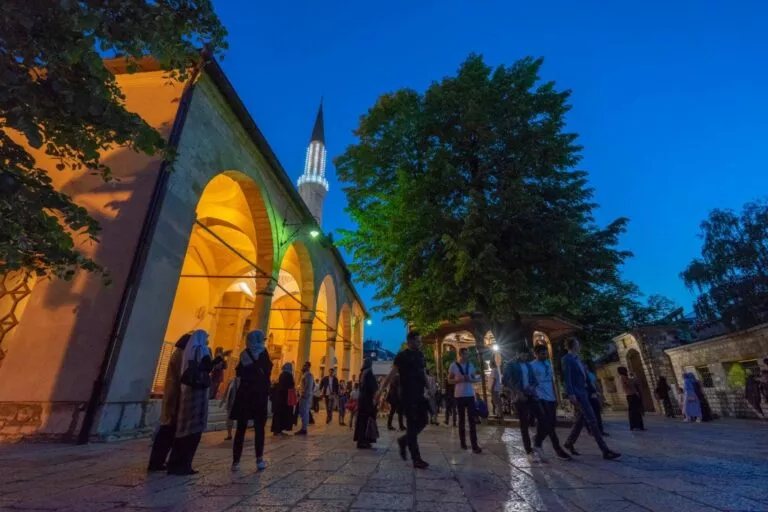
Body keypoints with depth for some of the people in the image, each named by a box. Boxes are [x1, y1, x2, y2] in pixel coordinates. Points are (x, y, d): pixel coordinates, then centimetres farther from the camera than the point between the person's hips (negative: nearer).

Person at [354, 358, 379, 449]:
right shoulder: (369, 372, -15)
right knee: (367, 419, -3)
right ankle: (363, 441, -1)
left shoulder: (362, 373, 10)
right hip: (368, 398, -9)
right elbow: (372, 387, -18)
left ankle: (360, 440, 20)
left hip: (362, 397, 9)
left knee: (362, 419, 13)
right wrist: (374, 398, -17)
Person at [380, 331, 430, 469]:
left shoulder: (420, 355, 11)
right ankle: (416, 459, 7)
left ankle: (404, 440, 29)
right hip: (408, 395, -7)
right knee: (412, 424, -2)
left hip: (419, 394, 7)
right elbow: (392, 374, -11)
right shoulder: (402, 356, -8)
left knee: (423, 420, 8)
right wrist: (381, 389, -18)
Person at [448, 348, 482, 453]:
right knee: (461, 419, 9)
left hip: (470, 395, 2)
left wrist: (470, 379, -12)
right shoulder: (454, 366, -5)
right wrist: (460, 379, -18)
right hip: (459, 396, -2)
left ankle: (474, 445, 0)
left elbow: (475, 379, 11)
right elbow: (450, 380, -2)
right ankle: (463, 442, 23)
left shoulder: (471, 365, 6)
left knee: (472, 420, -2)